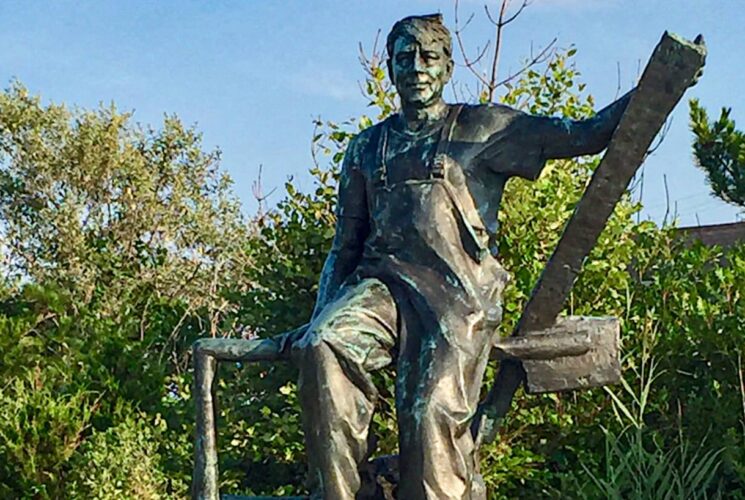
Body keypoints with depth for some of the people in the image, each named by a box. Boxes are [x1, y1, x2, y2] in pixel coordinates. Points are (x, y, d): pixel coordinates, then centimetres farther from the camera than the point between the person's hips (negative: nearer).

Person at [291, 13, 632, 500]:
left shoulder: (483, 129, 13)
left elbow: (584, 135, 4)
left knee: (431, 414, -23)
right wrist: (320, 316, 12)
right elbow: (345, 247, 24)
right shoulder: (368, 148, 23)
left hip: (458, 292, -3)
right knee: (322, 346, -28)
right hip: (383, 283, 3)